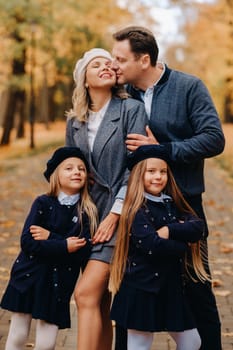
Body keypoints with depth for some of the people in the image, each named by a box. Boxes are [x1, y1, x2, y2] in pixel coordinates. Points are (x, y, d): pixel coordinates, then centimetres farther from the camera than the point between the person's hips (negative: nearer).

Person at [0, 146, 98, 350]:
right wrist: (64, 246, -17)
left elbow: (83, 252, -12)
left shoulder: (88, 212, -1)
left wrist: (50, 238, -17)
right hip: (29, 279, 0)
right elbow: (27, 242, -13)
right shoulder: (44, 203, -4)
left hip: (59, 285, 1)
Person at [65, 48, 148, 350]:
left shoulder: (132, 109, -4)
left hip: (120, 215, -5)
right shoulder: (75, 122, 12)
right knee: (101, 304, 8)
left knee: (87, 293, -16)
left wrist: (114, 215, -13)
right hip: (90, 216, 6)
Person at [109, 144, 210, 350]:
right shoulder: (137, 210, -11)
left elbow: (198, 227, -5)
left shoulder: (172, 204, 10)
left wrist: (169, 230, -19)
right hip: (142, 289, -7)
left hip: (172, 287, 7)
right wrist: (183, 245, -9)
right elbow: (151, 245, -24)